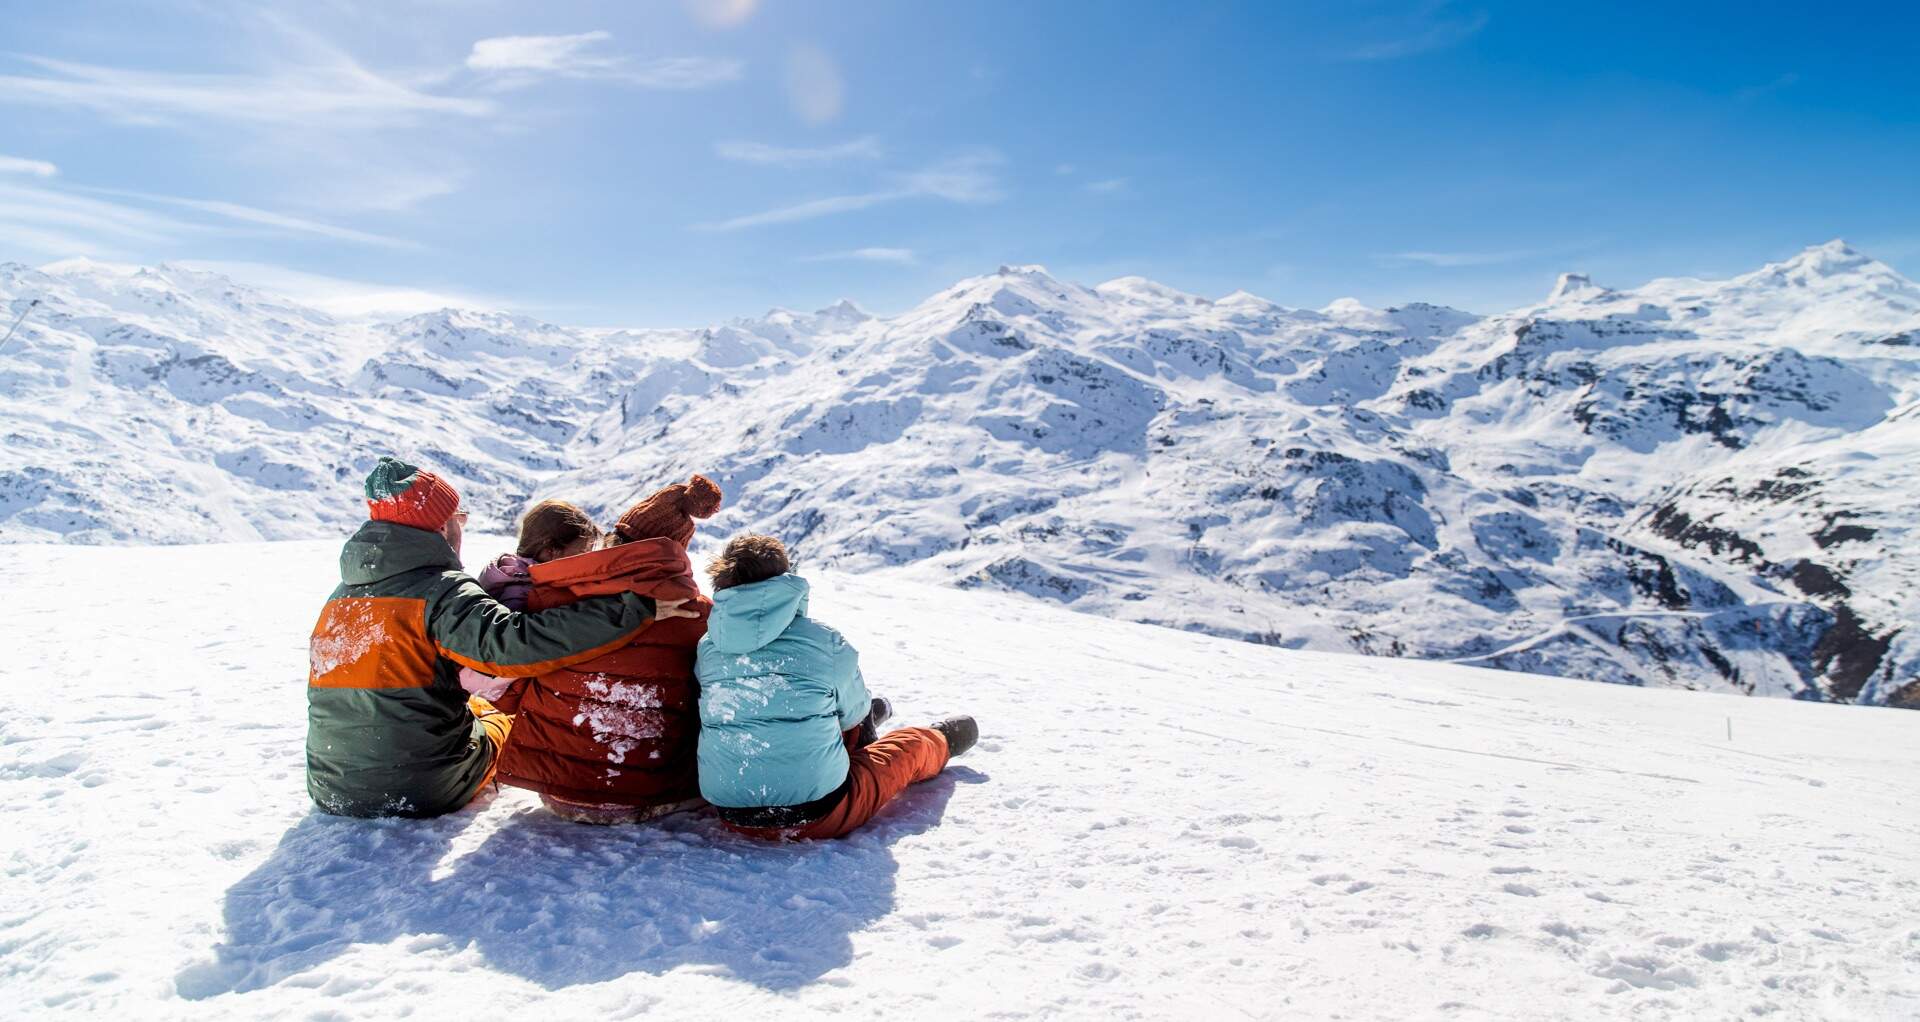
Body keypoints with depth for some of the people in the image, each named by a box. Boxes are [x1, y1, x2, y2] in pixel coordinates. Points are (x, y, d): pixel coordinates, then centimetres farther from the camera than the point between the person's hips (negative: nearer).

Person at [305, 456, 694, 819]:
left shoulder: (340, 596, 5)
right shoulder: (440, 591, -18)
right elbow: (516, 644, -32)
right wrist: (636, 608, -32)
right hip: (425, 793, -5)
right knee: (501, 714, 25)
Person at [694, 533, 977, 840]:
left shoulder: (707, 648, 0)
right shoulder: (825, 641, -9)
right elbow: (852, 711, 9)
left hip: (731, 816, 4)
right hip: (817, 815, -4)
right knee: (911, 746, 26)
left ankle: (862, 732, 67)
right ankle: (941, 742, 59)